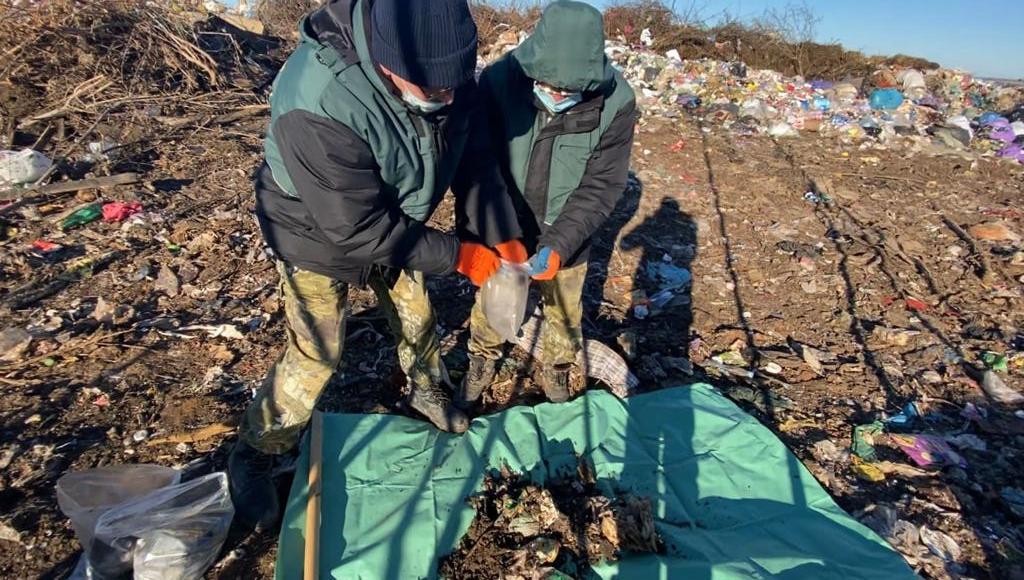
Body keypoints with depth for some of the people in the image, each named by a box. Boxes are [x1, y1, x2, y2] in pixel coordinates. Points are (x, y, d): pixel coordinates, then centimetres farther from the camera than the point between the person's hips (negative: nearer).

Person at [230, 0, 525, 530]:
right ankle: (254, 454, 27)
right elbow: (363, 232, -34)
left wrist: (501, 236, -16)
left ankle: (427, 392, 48)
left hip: (392, 222, 6)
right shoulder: (317, 110, -41)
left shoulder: (446, 70, -21)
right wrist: (458, 255, -27)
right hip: (320, 233, -5)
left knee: (416, 315, 18)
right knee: (316, 355, 0)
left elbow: (475, 161, -9)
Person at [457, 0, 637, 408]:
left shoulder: (616, 103, -21)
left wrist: (559, 244, -26)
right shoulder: (499, 80, -22)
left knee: (564, 312, 19)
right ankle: (482, 360, 49)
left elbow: (602, 185, -16)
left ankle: (556, 370, 50)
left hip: (566, 238, 1)